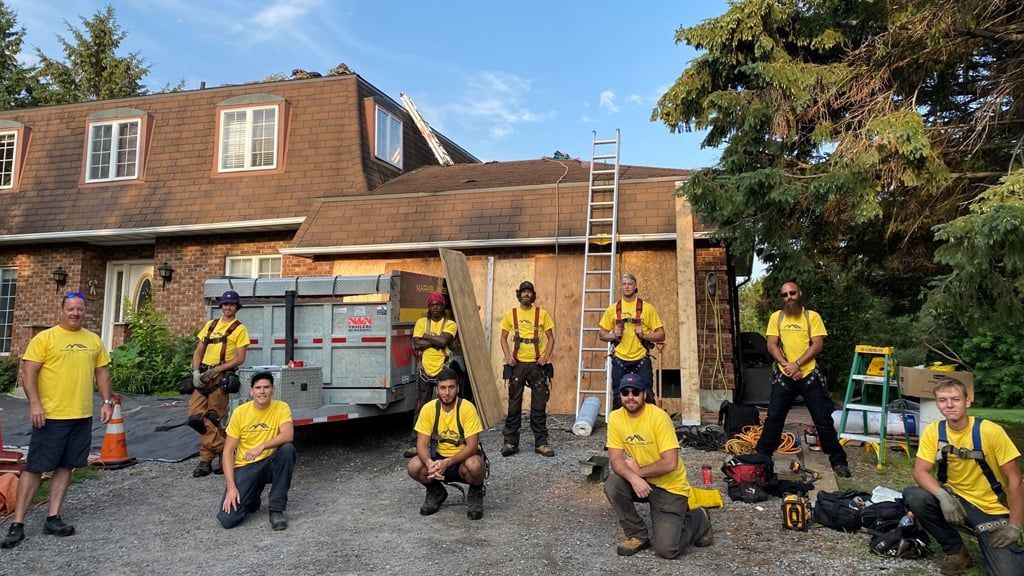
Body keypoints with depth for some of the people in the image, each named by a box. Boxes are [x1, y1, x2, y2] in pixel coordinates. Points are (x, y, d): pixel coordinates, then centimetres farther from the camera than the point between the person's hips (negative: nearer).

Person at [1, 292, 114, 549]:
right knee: (35, 468, 0)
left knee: (66, 467, 10)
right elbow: (28, 372, -9)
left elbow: (102, 371, 16)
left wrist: (107, 401, 9)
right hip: (51, 416, -5)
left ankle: (53, 518, 19)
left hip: (82, 417, 5)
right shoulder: (45, 338, -4)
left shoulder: (94, 340, 11)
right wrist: (34, 403, -18)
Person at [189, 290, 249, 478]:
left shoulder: (239, 329, 2)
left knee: (210, 419, -7)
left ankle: (206, 460, 5)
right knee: (195, 418, -5)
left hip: (221, 377, -5)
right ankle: (226, 449, 4)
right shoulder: (210, 325, 18)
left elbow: (240, 358, -5)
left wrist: (216, 370, -14)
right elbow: (198, 351, 15)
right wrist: (196, 372, -2)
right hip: (203, 377, 5)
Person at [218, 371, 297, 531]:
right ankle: (251, 498, 19)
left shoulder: (281, 407, -8)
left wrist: (261, 447, -38)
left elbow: (288, 435, -26)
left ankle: (276, 509, -17)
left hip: (271, 463, 0)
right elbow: (228, 451, -6)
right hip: (245, 467, 0)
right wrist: (231, 487, -15)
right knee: (227, 519, -19)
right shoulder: (240, 412, -6)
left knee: (288, 449, -33)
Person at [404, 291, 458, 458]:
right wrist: (437, 341, -12)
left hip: (443, 371, -1)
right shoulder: (421, 322, 6)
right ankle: (416, 444, 8)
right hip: (425, 371, 1)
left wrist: (427, 337, -7)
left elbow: (444, 340, -18)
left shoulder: (450, 324, 2)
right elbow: (416, 344, -8)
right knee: (421, 408, 4)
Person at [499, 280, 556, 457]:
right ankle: (511, 442, 14)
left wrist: (546, 356, -9)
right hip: (517, 364, 1)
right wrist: (508, 356, -5)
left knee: (539, 404, 4)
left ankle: (541, 442, 14)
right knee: (514, 404, 5)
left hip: (537, 364, 0)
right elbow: (503, 337, 10)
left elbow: (550, 337, 6)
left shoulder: (542, 313, 2)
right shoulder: (511, 314, 5)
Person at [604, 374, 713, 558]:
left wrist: (638, 471, -16)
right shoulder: (615, 418, -9)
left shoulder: (659, 417, -23)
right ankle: (637, 535, 0)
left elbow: (670, 463, -25)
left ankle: (699, 520, 18)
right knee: (612, 485, -25)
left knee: (666, 549, -13)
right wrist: (633, 478, -31)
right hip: (641, 480, 5)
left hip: (669, 486, -5)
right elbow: (615, 460, -12)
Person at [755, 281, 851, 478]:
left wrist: (797, 364, -17)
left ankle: (838, 461, 17)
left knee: (823, 419, 4)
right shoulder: (776, 317, 5)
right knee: (773, 417, 5)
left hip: (809, 375, -1)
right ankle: (762, 456, 16)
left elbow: (818, 345, -7)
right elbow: (771, 345, 0)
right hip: (784, 376, 1)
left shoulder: (812, 316, 0)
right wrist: (787, 365, -14)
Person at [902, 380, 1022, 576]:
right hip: (955, 499, 3)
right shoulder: (933, 431, -8)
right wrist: (943, 496, -30)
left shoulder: (991, 432, -17)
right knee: (913, 496, -26)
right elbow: (920, 471, -10)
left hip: (991, 510, -3)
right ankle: (956, 551, -1)